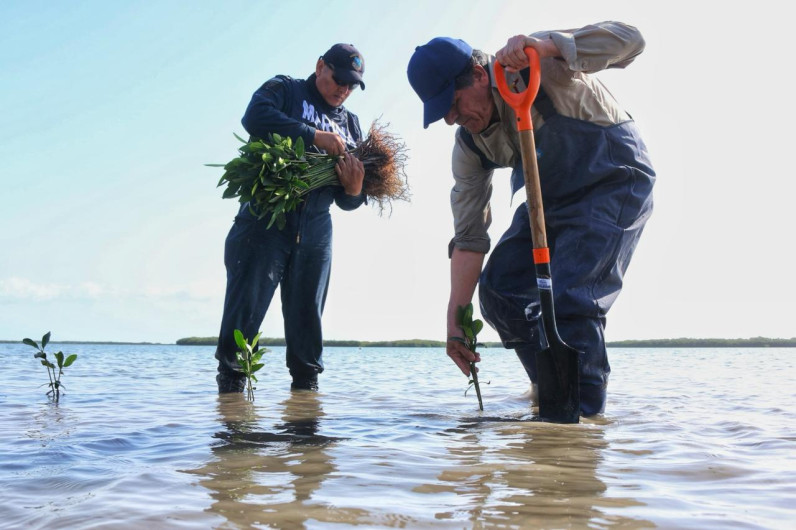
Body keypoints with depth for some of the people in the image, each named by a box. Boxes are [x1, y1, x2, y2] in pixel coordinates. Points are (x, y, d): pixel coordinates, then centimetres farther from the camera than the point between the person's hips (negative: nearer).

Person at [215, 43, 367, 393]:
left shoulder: (350, 124, 21)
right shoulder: (284, 90, 9)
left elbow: (347, 201, 16)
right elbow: (254, 117, -16)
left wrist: (354, 189, -9)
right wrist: (315, 136, -19)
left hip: (316, 227, 5)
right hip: (266, 216, -5)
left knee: (307, 315, 6)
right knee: (247, 307, -9)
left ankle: (306, 385, 13)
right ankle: (231, 385, -6)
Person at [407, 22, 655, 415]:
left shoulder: (533, 61, -25)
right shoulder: (468, 147, -8)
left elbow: (628, 40, -34)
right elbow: (469, 237, -7)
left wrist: (546, 45, -48)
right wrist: (455, 318, -11)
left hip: (615, 181, -7)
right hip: (552, 199, 7)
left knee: (570, 297, -23)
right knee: (498, 290, 0)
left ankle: (581, 409, -11)